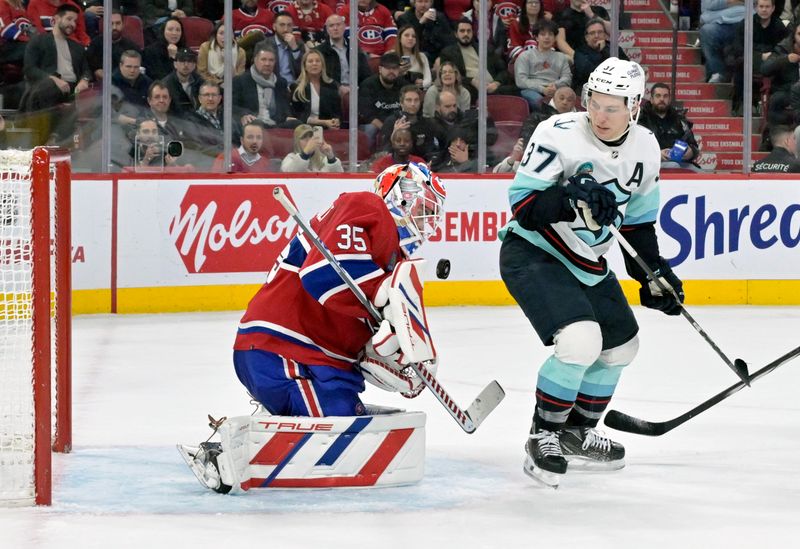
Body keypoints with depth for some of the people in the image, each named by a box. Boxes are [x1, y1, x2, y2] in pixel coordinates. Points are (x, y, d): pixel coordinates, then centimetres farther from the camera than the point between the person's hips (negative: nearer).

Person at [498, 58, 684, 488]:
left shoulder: (645, 149, -2)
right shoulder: (558, 134, -23)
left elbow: (638, 219, 12)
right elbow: (522, 202, -23)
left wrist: (654, 271, 6)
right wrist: (571, 198, -39)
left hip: (588, 262, 8)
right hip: (532, 253, -8)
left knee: (620, 346, 18)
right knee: (580, 340, -26)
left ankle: (577, 432, 37)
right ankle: (544, 436, -7)